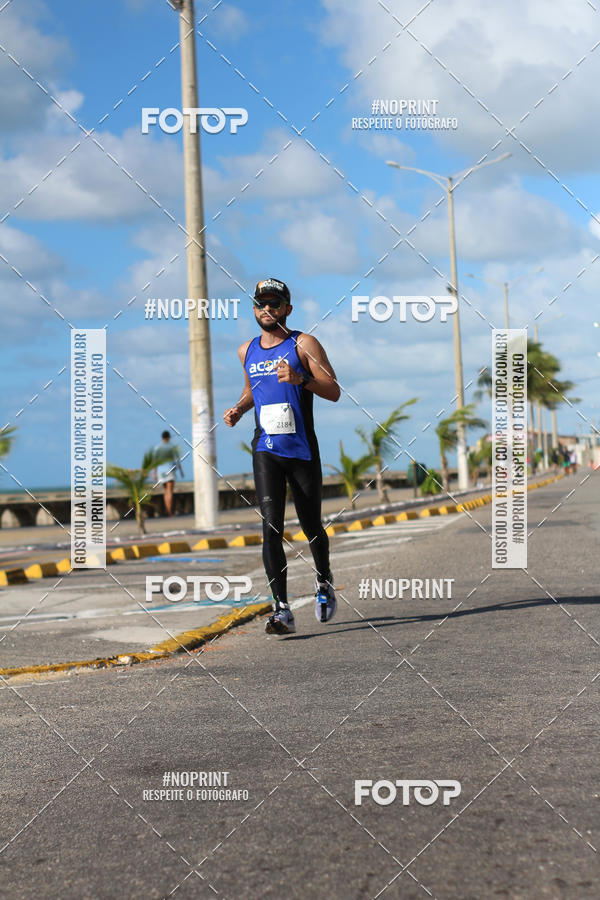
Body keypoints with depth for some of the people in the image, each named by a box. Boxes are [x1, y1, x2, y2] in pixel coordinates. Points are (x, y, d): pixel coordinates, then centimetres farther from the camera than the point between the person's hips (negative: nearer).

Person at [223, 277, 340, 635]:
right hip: (266, 450, 2)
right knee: (271, 526, -13)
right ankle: (282, 610, -18)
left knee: (312, 527, 8)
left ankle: (324, 582, 39)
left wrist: (301, 379, -24)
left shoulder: (304, 344, -2)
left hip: (302, 450, -2)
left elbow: (334, 392, -7)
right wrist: (239, 408, 10)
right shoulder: (247, 351, 12)